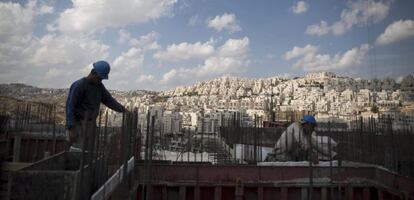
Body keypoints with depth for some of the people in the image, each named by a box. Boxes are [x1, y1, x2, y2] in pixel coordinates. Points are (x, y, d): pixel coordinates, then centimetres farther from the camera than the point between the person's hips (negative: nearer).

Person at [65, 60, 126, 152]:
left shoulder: (99, 86, 9)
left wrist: (123, 109, -4)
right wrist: (71, 128, -24)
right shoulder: (79, 85, -13)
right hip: (78, 125, -7)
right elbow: (70, 106, -17)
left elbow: (109, 100, 11)